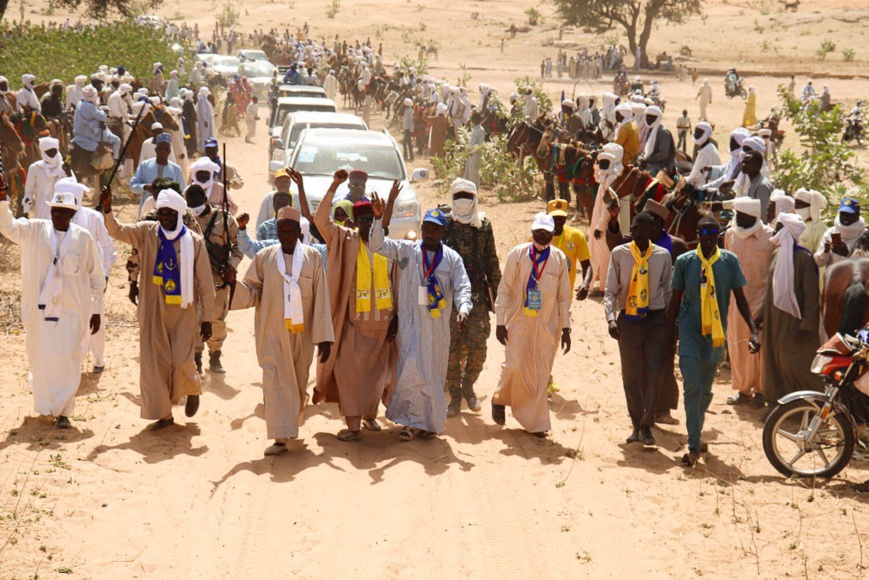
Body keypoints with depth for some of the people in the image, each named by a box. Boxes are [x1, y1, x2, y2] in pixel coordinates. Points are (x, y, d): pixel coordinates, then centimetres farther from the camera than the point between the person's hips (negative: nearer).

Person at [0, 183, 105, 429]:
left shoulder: (83, 238, -1)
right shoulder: (34, 231, 0)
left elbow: (97, 277, 7)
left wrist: (97, 310, 7)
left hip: (72, 309, -1)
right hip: (40, 308, 1)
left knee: (68, 359, -5)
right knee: (41, 358, 10)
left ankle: (63, 411, 6)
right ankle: (45, 404, 35)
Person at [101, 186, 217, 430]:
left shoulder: (194, 242, -6)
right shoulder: (147, 232, 0)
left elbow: (206, 283, -3)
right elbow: (117, 231, -9)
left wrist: (207, 318, -4)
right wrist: (107, 210, -28)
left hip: (183, 311, -2)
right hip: (153, 309, 2)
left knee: (181, 361, -8)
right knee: (153, 360, 1)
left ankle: (192, 389, 26)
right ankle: (163, 414, 12)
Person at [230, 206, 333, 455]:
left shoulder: (312, 258, 0)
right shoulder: (264, 257, 1)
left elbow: (321, 299, -3)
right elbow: (251, 291, 1)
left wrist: (324, 337, -7)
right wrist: (234, 283, -21)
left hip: (301, 333, 1)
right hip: (272, 332, -1)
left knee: (298, 382, 14)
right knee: (275, 381, -10)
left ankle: (293, 420, 41)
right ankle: (280, 437, -12)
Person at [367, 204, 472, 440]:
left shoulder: (452, 259, 3)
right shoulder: (407, 250, 3)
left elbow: (462, 288, -5)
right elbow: (377, 244, -5)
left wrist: (463, 309, -24)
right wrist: (378, 219, -20)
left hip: (438, 326, 1)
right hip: (410, 324, -1)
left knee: (434, 373, 8)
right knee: (410, 371, -7)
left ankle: (430, 422, 21)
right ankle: (412, 421, 4)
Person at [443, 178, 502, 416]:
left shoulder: (484, 225, 8)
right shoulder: (445, 224, 2)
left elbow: (492, 261, 13)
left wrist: (496, 292, 11)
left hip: (478, 293, 1)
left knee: (478, 345, -6)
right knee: (453, 347, 0)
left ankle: (468, 385, 20)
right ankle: (455, 396, 12)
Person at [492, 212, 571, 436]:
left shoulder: (559, 258, 2)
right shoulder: (518, 254, -3)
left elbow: (564, 296, 7)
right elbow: (504, 289, -1)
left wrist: (565, 328, 4)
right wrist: (500, 322, -6)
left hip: (547, 325, 2)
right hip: (519, 321, -2)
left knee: (541, 374, 3)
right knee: (515, 365, -10)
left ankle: (536, 422, 12)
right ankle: (501, 399, 20)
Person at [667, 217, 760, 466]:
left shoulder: (729, 261, 1)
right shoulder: (684, 262, -2)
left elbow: (740, 298, 4)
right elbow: (675, 300, 5)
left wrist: (753, 330, -6)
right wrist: (669, 334, 4)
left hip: (716, 333, 2)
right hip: (690, 331, -2)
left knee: (706, 390, 12)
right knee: (693, 387, -12)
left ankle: (695, 435, 31)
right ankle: (694, 446, -11)